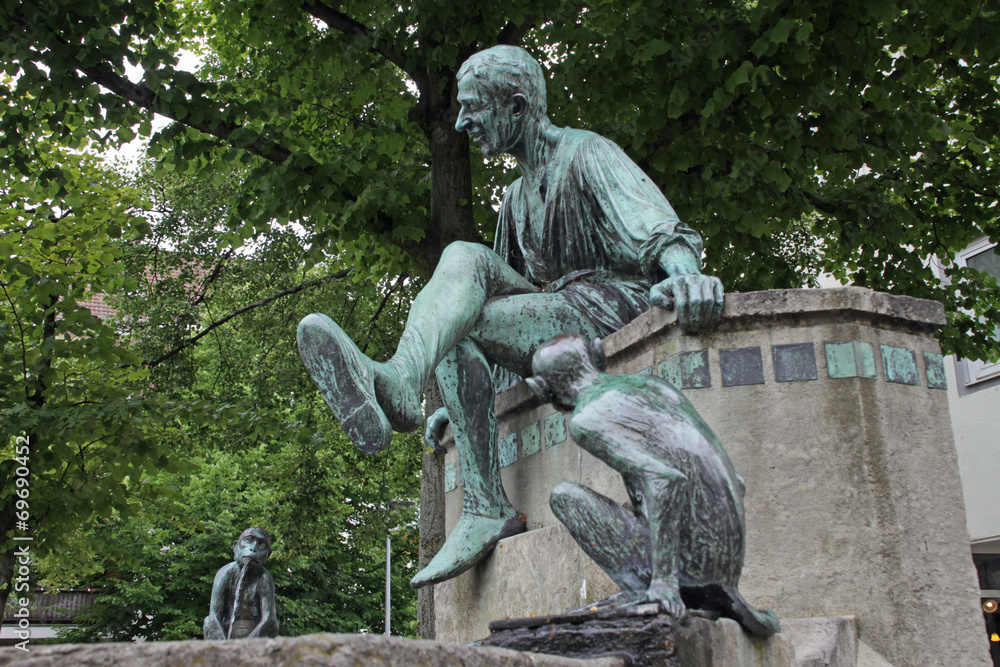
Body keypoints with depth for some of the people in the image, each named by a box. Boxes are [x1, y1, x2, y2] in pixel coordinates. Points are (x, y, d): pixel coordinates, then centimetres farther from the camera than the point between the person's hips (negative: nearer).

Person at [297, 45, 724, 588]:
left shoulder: (587, 153, 2)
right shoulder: (517, 198, 26)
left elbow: (659, 229, -17)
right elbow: (503, 293, 27)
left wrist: (687, 276, -40)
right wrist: (458, 404, 22)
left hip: (615, 304, -7)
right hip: (556, 330, 7)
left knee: (463, 260, -20)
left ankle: (397, 384, -51)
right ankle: (485, 507, -27)